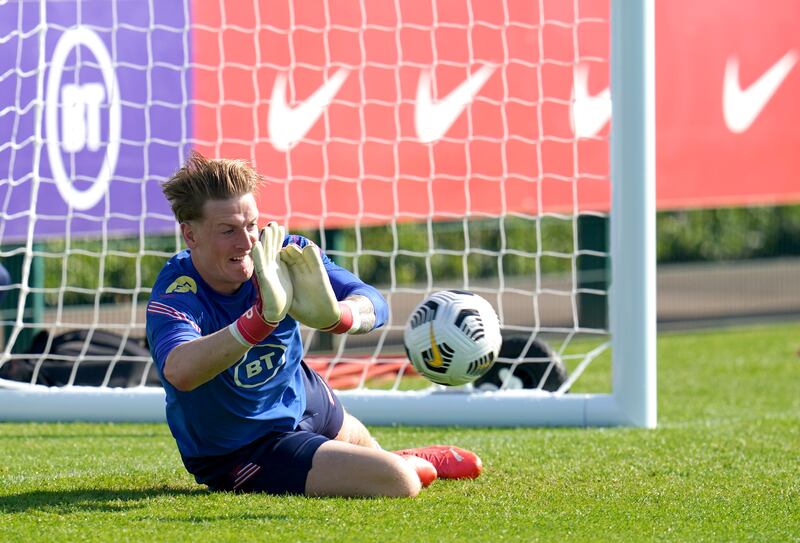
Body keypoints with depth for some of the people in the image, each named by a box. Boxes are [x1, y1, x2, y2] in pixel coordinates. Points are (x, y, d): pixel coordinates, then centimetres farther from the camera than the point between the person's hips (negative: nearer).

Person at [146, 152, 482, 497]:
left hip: (302, 399, 6)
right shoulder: (175, 295, -33)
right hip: (241, 453, -6)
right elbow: (179, 372, -56)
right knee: (398, 482, -13)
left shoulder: (286, 257, -21)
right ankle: (418, 465, 23)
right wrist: (263, 315, -65)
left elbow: (373, 304, -34)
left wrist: (333, 316, -59)